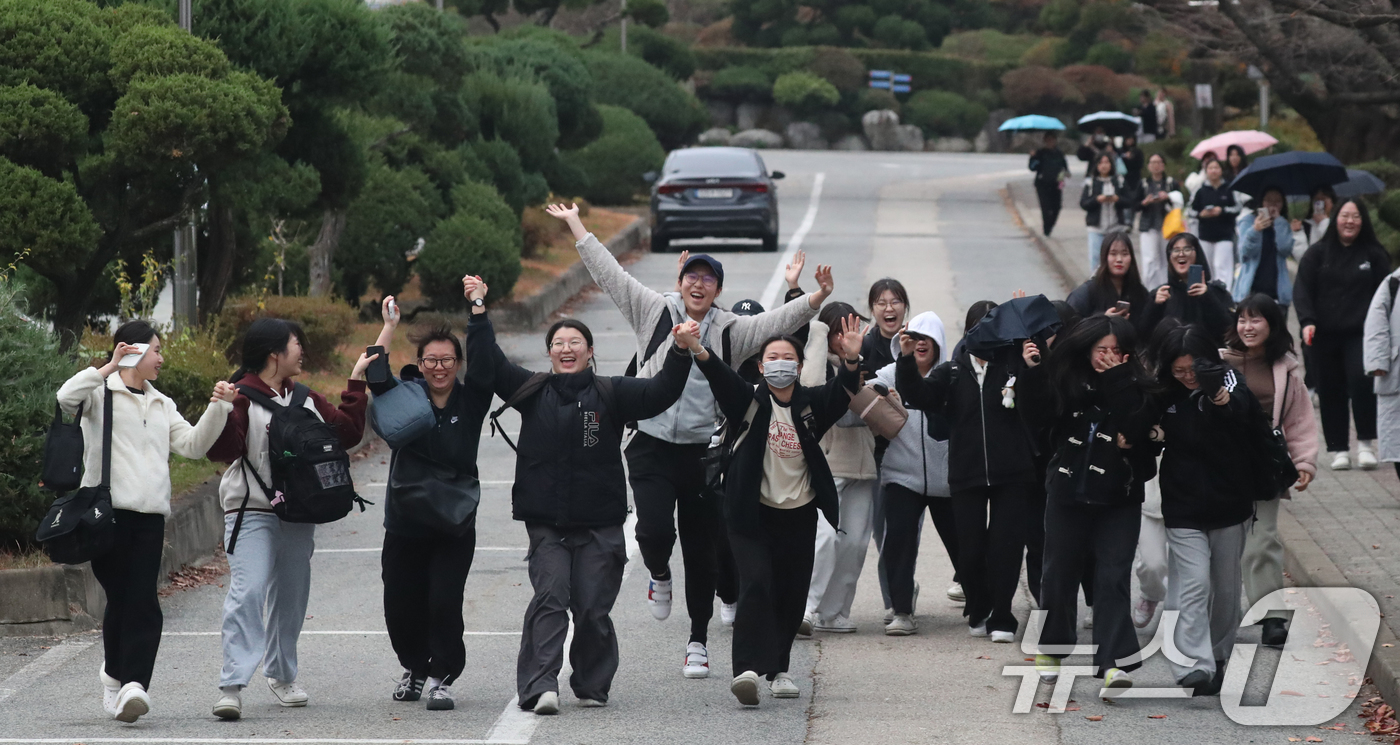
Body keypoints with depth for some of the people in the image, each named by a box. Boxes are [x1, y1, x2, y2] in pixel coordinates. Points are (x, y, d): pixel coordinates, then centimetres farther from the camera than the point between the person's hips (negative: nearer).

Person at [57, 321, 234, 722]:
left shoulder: (162, 405, 24)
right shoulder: (102, 393, 4)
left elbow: (193, 444, 19)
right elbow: (67, 398, -16)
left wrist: (217, 408, 7)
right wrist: (110, 368, -18)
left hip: (150, 513, 5)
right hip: (108, 509, -5)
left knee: (143, 602, -9)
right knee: (120, 596, -3)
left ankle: (133, 685, -18)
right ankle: (116, 676, 15)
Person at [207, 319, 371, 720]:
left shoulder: (306, 399, 14)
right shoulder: (242, 397, -8)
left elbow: (346, 432, 16)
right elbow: (221, 450, -17)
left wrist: (356, 383, 15)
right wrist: (223, 412, -34)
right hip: (252, 513, -7)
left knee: (291, 596, 14)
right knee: (248, 593, -17)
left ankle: (282, 675, 30)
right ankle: (232, 686, -21)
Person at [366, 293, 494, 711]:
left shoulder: (470, 402, 2)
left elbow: (487, 363, -10)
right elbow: (374, 376, -11)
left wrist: (478, 309, -14)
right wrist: (389, 327, -16)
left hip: (455, 526, -1)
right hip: (404, 524, 1)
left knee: (445, 604, -11)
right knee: (400, 606, 7)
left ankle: (442, 677, 5)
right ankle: (415, 668, 32)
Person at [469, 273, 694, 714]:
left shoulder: (611, 395, 6)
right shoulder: (533, 392, 9)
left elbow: (659, 393, -4)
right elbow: (488, 365, 7)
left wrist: (680, 351, -18)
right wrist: (479, 312, 1)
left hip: (599, 524, 0)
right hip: (546, 524, 0)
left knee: (593, 608, 1)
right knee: (549, 600, -12)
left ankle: (592, 686, 17)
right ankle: (540, 688, -20)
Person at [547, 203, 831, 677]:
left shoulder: (730, 331, 5)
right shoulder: (654, 312, 5)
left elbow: (778, 321, -4)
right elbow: (610, 275, 6)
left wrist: (816, 299, -21)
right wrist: (576, 227, 6)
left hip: (702, 453, 1)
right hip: (652, 449, -1)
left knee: (702, 552, 5)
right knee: (655, 530, -20)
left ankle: (698, 642, 18)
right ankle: (659, 575, 17)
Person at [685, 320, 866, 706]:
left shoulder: (811, 404, 3)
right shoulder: (749, 402, -3)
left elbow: (840, 392, -15)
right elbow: (722, 378, -21)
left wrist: (851, 362, -36)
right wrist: (699, 352, -42)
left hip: (799, 515, 3)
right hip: (752, 514, -3)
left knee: (791, 594, 8)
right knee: (756, 584, -18)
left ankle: (778, 669, 24)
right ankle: (748, 668, -27)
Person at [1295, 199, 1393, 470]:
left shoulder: (1374, 255, 7)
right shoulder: (1317, 253, 7)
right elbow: (1302, 289, 1)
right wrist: (1307, 321, -13)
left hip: (1360, 333, -1)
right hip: (1325, 334, 1)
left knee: (1360, 380, -20)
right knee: (1331, 391, 2)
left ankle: (1365, 442, -9)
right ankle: (1338, 449, 9)